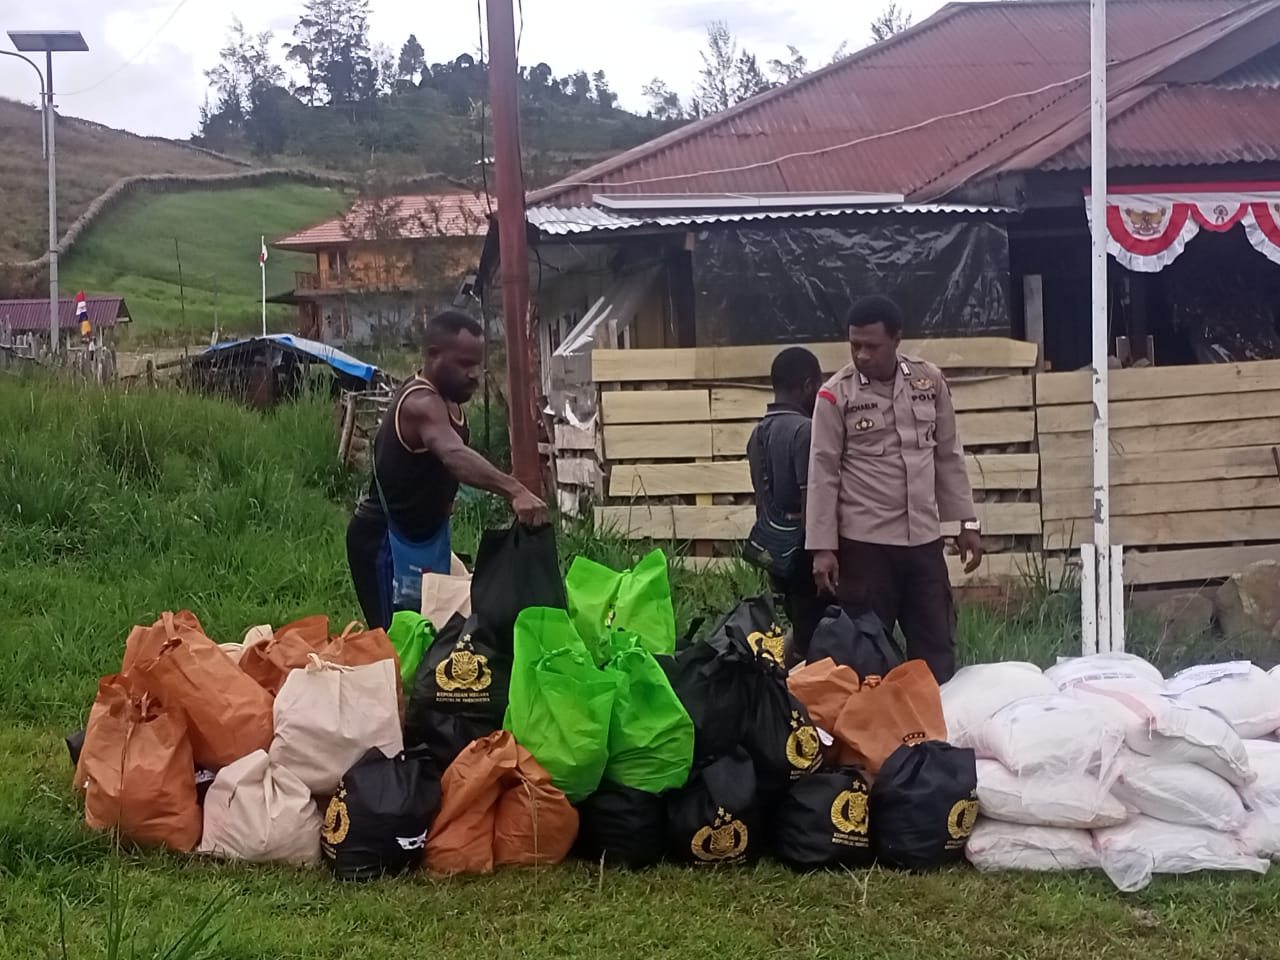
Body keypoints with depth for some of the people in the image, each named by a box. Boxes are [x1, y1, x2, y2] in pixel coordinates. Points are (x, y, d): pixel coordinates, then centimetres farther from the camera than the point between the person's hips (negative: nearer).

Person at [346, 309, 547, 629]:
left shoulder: (444, 399, 5)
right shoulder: (422, 404, -27)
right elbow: (454, 455, -47)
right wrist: (514, 491, -62)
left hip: (419, 534, 10)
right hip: (385, 541, -10)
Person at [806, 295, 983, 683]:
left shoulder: (929, 380, 3)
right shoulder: (836, 394, -7)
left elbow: (949, 456, 11)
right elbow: (823, 473, -7)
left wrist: (967, 522, 8)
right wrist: (822, 547, -10)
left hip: (924, 538, 4)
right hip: (864, 542, -3)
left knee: (936, 648, 11)